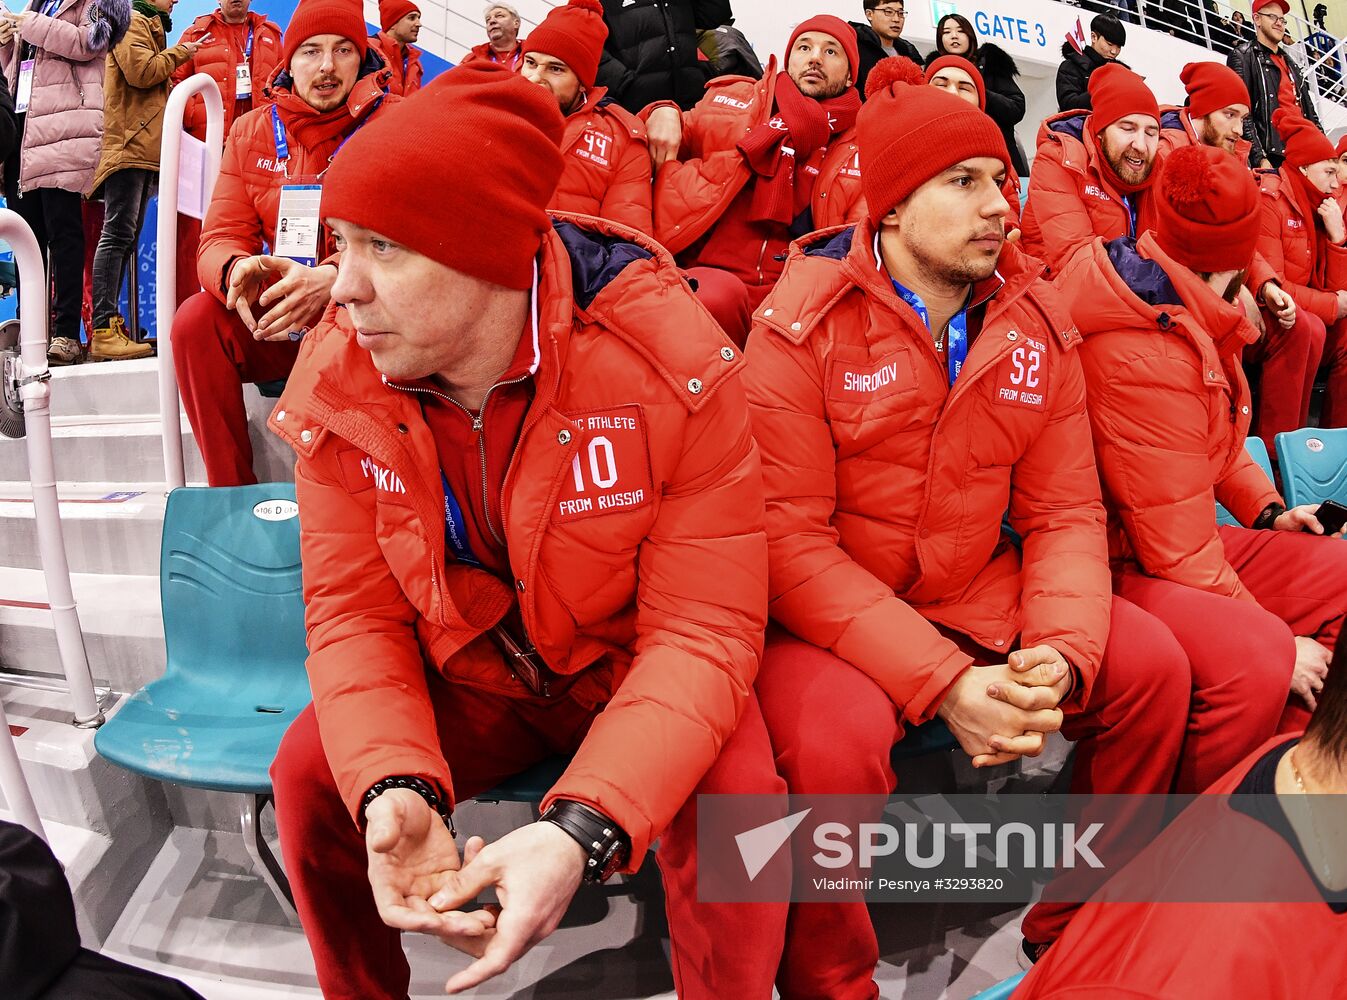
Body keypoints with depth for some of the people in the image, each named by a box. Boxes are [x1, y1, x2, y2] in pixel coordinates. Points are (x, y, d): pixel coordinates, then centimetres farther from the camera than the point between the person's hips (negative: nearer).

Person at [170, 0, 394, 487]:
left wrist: (330, 280, -34)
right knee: (195, 319, -22)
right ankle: (230, 495, -10)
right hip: (272, 318, 4)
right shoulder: (251, 131, 7)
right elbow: (220, 237, 1)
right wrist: (238, 270, -27)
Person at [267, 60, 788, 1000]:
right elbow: (354, 610, -12)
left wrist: (583, 826, -41)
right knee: (310, 772, -16)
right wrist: (397, 786, -32)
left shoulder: (672, 363, -26)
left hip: (634, 669, -2)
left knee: (734, 790, -28)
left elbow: (703, 631, -26)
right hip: (467, 676, 3)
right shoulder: (338, 377, -14)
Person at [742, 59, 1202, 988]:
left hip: (977, 596, 6)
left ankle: (1077, 933, 17)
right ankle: (830, 981, -1)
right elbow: (789, 537, -19)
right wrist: (941, 681, -26)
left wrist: (1063, 653, -19)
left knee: (1151, 665, -7)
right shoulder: (802, 325, -14)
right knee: (838, 733, -33)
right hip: (826, 615, -5)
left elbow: (1065, 511, 1)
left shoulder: (1039, 324, 2)